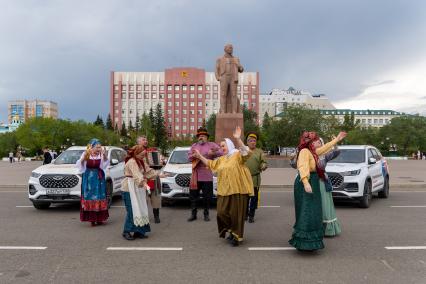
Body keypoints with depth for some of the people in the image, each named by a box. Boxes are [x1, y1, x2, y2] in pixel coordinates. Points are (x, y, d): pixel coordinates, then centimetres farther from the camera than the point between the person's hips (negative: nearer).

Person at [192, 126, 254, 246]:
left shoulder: (238, 154, -4)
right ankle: (231, 231, 25)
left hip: (237, 189, -7)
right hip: (224, 190, 7)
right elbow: (210, 163, 30)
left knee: (236, 213, 1)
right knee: (222, 212, 4)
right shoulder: (221, 159, 20)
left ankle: (237, 236, 15)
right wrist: (199, 156, 23)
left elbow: (247, 153, -25)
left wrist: (238, 139, -34)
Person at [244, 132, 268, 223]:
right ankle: (245, 214, 23)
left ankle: (251, 215, 16)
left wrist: (264, 166, -20)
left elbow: (263, 162, 2)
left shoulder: (260, 152, 8)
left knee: (254, 198, 3)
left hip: (255, 179, 0)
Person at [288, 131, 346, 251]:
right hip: (306, 184, -10)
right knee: (306, 213, -11)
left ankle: (309, 242, 18)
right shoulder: (304, 151, -13)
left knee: (313, 213, 11)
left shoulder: (312, 152, 17)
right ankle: (303, 241, -9)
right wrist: (306, 183, -38)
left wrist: (337, 139, 42)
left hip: (313, 183, 10)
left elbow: (325, 148, 34)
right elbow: (303, 168, -26)